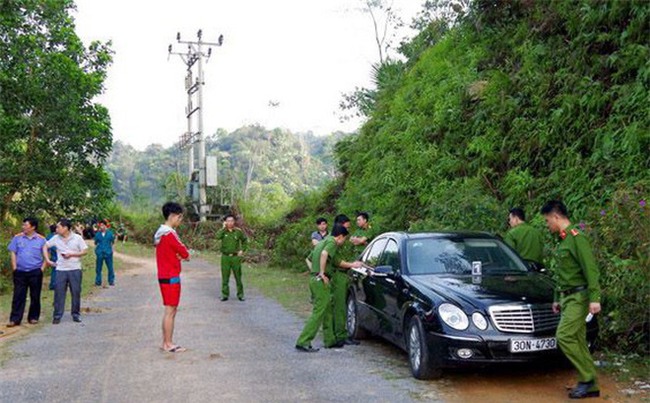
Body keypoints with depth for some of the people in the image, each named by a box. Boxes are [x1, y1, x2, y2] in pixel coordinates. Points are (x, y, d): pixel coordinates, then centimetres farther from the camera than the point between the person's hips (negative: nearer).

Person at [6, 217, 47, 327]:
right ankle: (15, 319, 3)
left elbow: (46, 255, 5)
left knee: (35, 296, 6)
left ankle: (33, 317, 17)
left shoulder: (41, 239, 1)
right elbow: (13, 253, 6)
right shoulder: (17, 238, 4)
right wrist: (14, 267, -2)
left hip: (35, 272, -1)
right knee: (18, 296, 0)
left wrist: (42, 268, -4)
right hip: (20, 272, 1)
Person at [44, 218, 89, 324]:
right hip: (60, 269, 2)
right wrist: (48, 259, 5)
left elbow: (85, 251, -4)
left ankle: (76, 314, 18)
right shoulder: (56, 238, 3)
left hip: (75, 269, -2)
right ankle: (57, 316, 7)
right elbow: (45, 246, 14)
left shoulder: (77, 238, -5)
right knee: (59, 292, 0)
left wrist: (71, 254, -14)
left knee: (76, 292, 5)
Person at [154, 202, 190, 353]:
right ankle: (168, 344, 1)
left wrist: (179, 255, -1)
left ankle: (166, 343, 18)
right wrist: (184, 255, 8)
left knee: (170, 311, 14)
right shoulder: (170, 234, -17)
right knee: (170, 311, -4)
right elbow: (185, 254, -12)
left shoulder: (160, 233, 14)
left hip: (164, 276, 10)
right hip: (171, 277, -10)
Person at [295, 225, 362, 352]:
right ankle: (303, 342, -10)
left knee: (327, 311, 18)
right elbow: (324, 254, -28)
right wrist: (322, 273, -23)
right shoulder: (332, 242, -8)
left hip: (314, 279, 10)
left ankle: (329, 340, 25)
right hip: (321, 281, -10)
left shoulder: (323, 242, 23)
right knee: (318, 313, -8)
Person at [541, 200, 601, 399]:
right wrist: (557, 299, 27)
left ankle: (587, 378, -5)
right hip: (567, 297, 9)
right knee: (578, 341, 7)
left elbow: (590, 269, -19)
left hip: (578, 297, -9)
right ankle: (590, 386, 12)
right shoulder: (564, 240, 16)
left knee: (564, 336, -16)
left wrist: (594, 298, -24)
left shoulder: (576, 237, -13)